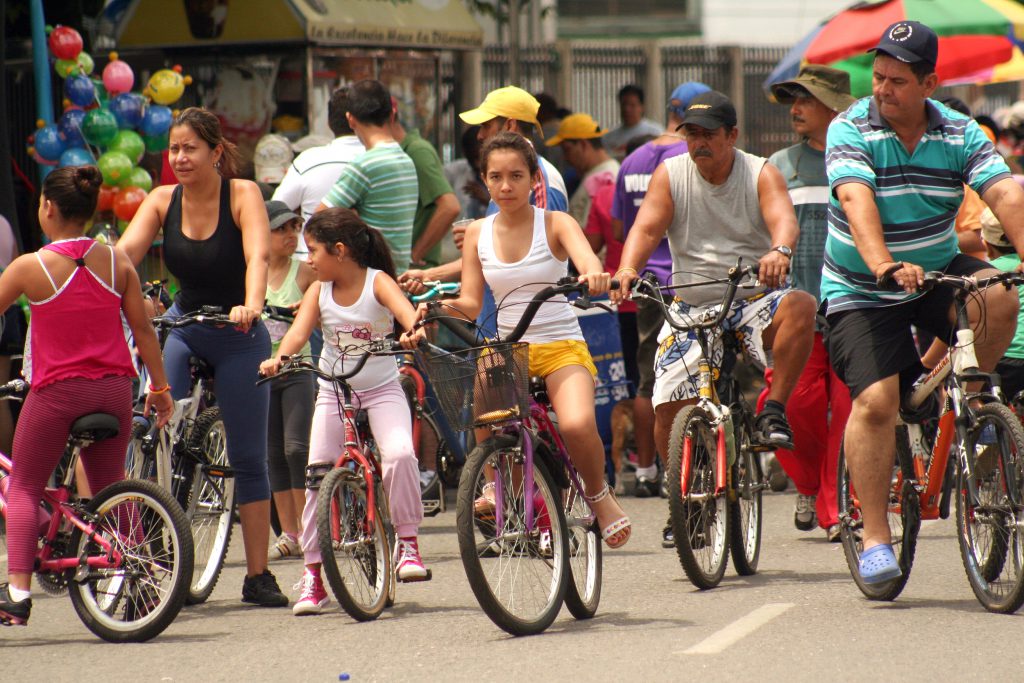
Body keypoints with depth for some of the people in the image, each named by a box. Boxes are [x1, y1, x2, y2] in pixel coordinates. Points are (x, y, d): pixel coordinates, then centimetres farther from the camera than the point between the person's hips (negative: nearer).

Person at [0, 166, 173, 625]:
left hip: (56, 392, -4)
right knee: (110, 489, 18)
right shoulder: (117, 262, 1)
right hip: (113, 389, 4)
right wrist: (159, 387, 14)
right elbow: (143, 330, 4)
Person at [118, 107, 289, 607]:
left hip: (238, 337, -2)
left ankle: (258, 576, 11)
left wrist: (251, 306, -48)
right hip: (182, 328, 2)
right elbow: (124, 253, -17)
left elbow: (258, 255, -29)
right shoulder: (163, 201, -4)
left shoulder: (242, 194, -13)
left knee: (248, 457, 2)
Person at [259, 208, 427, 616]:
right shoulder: (319, 291, 1)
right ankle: (313, 572, -1)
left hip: (382, 389, -3)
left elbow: (403, 308, -26)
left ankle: (407, 541, -9)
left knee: (399, 453, -28)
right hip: (333, 391, 3)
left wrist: (414, 330, -50)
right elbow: (300, 328, -14)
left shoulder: (377, 281, -8)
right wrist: (279, 357, -35)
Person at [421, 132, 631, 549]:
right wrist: (443, 305, -18)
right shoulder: (478, 233, 7)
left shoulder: (555, 224, -2)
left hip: (561, 347, -3)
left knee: (577, 425, -30)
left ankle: (598, 495, 2)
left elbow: (586, 259, -22)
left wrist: (594, 276, -46)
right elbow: (471, 303, 4)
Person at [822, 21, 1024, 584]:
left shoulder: (960, 134, -5)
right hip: (861, 291, -3)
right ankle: (875, 537, -12)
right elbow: (857, 201, -30)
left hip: (938, 273, 3)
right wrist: (883, 265, -48)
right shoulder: (851, 131, -13)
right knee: (876, 400, -18)